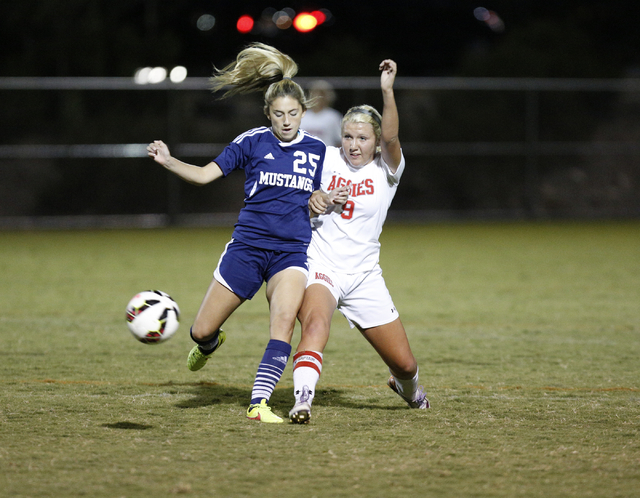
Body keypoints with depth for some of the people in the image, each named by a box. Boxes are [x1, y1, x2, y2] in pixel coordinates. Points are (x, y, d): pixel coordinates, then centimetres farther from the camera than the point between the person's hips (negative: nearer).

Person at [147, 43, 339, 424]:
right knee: (202, 331, 2)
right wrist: (167, 161, -17)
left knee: (284, 318, -26)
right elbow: (205, 174, -3)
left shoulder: (316, 150, 6)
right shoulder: (252, 142, -1)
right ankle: (210, 344, 41)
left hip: (292, 250, 1)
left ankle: (259, 402, -26)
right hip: (248, 245, -1)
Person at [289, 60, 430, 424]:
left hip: (364, 276, 1)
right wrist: (310, 199, -12)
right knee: (316, 325, -35)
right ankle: (303, 400, -45)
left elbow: (390, 138, -26)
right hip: (320, 266, -1)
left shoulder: (387, 169, -5)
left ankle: (406, 387, 42)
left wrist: (388, 91, -41)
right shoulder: (328, 158, 0)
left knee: (405, 363, 7)